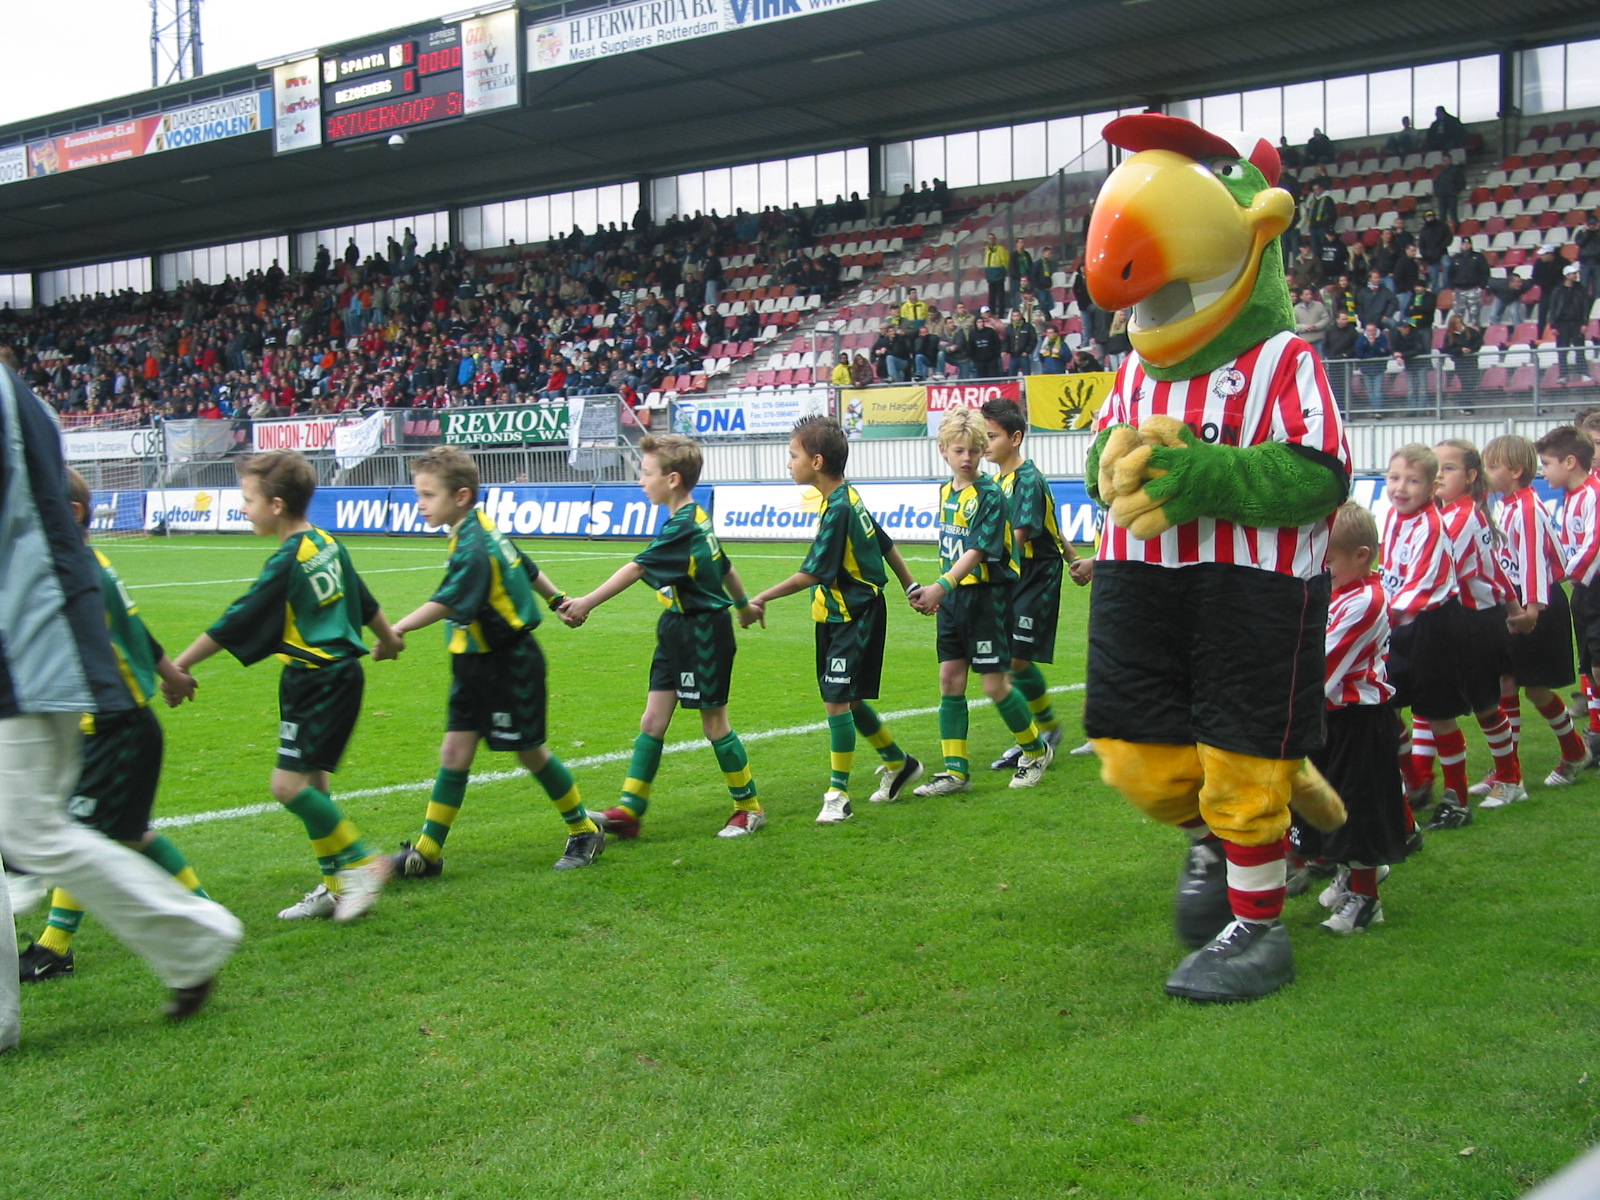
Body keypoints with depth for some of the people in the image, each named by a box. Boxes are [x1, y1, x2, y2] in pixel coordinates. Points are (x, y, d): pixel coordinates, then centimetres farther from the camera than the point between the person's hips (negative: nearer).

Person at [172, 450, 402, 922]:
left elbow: (235, 624, -15)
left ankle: (360, 863, -3)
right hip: (339, 674, 10)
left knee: (290, 784, -11)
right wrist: (389, 639, 39)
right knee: (311, 783, 13)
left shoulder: (288, 563, -17)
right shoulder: (327, 544, 8)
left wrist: (179, 665, -8)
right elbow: (365, 601, 22)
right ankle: (335, 886, 19)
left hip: (318, 681, -10)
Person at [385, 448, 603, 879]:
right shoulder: (483, 530, 6)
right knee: (455, 751, 5)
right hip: (476, 665, 9)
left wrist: (399, 629, -48)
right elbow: (527, 570, 20)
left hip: (508, 665, -9)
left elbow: (447, 603, -37)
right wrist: (559, 599, 33)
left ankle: (585, 832, 23)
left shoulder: (473, 548, -23)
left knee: (530, 751, 5)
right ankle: (426, 852, 8)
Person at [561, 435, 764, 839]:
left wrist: (587, 603, -33)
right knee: (652, 721, 6)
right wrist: (744, 603, 36)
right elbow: (725, 567, 21)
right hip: (679, 629, 9)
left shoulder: (683, 527, -21)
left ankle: (750, 808, 17)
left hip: (704, 632, -9)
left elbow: (637, 568, -29)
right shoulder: (697, 519, 8)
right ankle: (630, 809, 8)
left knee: (713, 723, 2)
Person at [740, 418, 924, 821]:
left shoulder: (838, 509, -22)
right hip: (842, 616, 10)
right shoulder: (849, 498, 7)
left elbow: (812, 574, -25)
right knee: (848, 699, 17)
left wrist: (761, 599, -23)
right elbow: (885, 544, 17)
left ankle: (838, 795, -2)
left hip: (853, 618, -10)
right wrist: (910, 585, 28)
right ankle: (899, 764, 34)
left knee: (838, 700, -9)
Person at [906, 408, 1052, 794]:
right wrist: (939, 592, 16)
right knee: (950, 679, 4)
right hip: (953, 596, 7)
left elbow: (978, 550, -22)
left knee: (995, 683, -2)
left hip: (986, 595, -7)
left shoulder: (989, 494, -14)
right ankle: (956, 770, 10)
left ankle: (1036, 751, 21)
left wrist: (942, 586, -32)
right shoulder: (945, 491, 9)